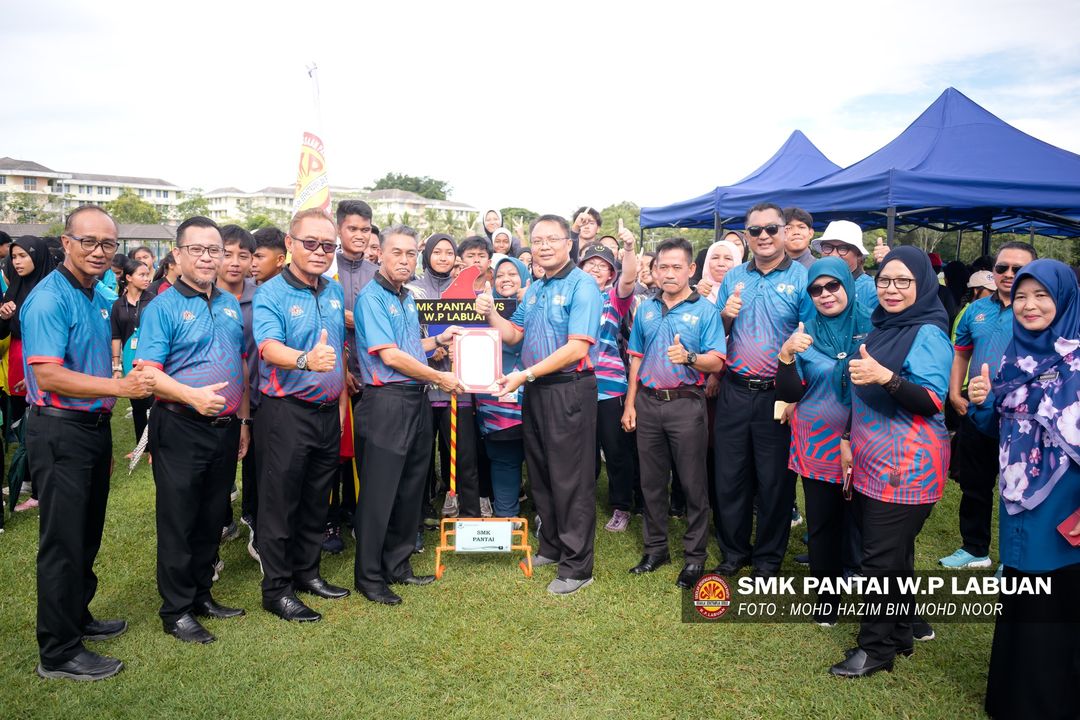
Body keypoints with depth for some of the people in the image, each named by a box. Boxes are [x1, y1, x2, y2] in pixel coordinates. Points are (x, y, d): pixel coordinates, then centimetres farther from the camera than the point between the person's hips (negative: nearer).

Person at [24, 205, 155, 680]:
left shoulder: (98, 298, 11)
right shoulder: (49, 299, -16)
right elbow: (48, 376, -24)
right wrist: (119, 386, -28)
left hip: (95, 426, 9)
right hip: (60, 432, -8)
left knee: (87, 535, 19)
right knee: (63, 541, 0)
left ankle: (77, 617, 35)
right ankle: (58, 653, 11)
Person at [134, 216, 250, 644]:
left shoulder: (230, 304, 11)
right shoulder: (163, 307, -7)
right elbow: (147, 372, -16)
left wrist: (243, 420, 13)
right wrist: (192, 395, -33)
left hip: (225, 428, 6)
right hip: (180, 429, -5)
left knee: (212, 517, 15)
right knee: (178, 521, 3)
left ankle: (202, 595, 30)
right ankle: (176, 610, 17)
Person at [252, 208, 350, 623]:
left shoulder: (335, 292, 9)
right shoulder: (271, 294, -11)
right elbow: (269, 347, -28)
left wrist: (341, 401, 13)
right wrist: (305, 360, -48)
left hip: (328, 411, 6)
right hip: (286, 412, -6)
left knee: (317, 499, 16)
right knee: (280, 502, 2)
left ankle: (307, 572, 32)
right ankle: (276, 589, 15)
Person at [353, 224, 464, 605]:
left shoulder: (408, 298, 15)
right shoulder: (371, 298, -11)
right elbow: (389, 355, -18)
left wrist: (438, 340, 12)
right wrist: (440, 378, -12)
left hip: (416, 400, 9)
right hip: (386, 402, -9)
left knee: (411, 487, 14)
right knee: (378, 492, -1)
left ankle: (397, 564, 28)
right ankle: (369, 576, 13)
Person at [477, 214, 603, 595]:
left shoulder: (582, 285, -11)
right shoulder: (534, 290, 15)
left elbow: (576, 348, -20)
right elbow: (514, 334, 18)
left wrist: (525, 375, -20)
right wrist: (490, 313, 0)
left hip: (569, 390, -8)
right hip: (535, 391, 8)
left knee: (571, 479, -2)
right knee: (540, 474, 16)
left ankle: (577, 566, 9)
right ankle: (551, 546, 32)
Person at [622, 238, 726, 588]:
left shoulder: (705, 310, -3)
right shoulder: (645, 309, 10)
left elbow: (716, 362, -9)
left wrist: (689, 357, -29)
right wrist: (630, 404, 10)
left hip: (686, 404, -4)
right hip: (648, 403, 4)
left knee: (693, 483, 3)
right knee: (651, 481, 11)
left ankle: (695, 555, 16)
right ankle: (656, 548, 25)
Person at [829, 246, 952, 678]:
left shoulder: (929, 334, -12)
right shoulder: (882, 327, 12)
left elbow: (932, 401, -21)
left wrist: (886, 377, -36)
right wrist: (851, 439, 17)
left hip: (906, 467, -8)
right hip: (872, 461, 8)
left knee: (884, 558, -1)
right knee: (891, 553, 17)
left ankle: (877, 648, 13)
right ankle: (900, 633, 31)